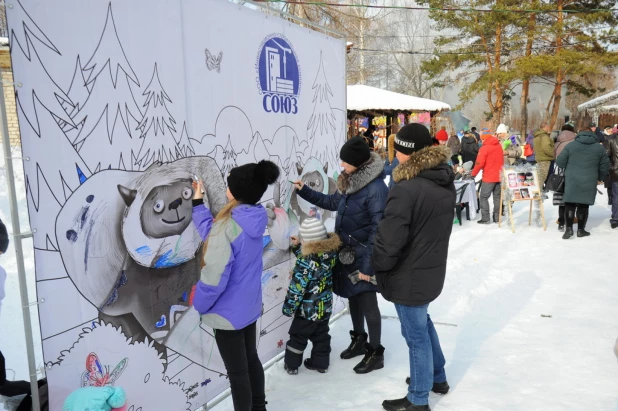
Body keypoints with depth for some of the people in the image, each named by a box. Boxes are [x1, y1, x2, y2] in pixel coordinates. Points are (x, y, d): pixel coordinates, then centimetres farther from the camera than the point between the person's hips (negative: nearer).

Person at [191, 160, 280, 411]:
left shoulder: (227, 226, -27)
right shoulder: (255, 220, -3)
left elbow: (214, 276, -25)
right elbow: (212, 234, 8)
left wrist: (199, 303, -8)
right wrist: (197, 202, 13)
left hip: (227, 310, -8)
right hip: (249, 304, 8)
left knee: (237, 371, 9)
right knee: (251, 358, 25)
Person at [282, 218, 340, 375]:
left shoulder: (305, 263, -30)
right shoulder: (331, 252, -10)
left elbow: (297, 288, -23)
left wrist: (289, 307, -11)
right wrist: (297, 247, 9)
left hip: (307, 310, -6)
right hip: (325, 307, 6)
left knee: (297, 336, 15)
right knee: (321, 336, 22)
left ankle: (291, 364, 30)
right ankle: (320, 363, 35)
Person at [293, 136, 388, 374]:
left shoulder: (376, 189, -22)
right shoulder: (352, 181, 4)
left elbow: (378, 231, -23)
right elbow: (334, 202, 21)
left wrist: (368, 265, -22)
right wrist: (304, 191, 17)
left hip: (364, 257, -8)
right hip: (348, 253, 8)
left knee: (368, 303, 3)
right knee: (353, 297, 19)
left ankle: (376, 353, 21)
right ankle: (359, 340, 39)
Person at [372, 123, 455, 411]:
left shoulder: (406, 189, -27)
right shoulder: (445, 182, 1)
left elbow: (389, 240, -26)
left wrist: (374, 266, -9)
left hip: (409, 275, -8)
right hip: (433, 268, 8)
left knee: (416, 335, 7)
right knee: (423, 323, 28)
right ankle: (438, 377, 45)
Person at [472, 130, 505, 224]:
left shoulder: (485, 148, -13)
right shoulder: (499, 146, 9)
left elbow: (479, 163, -16)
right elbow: (501, 161, 17)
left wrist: (473, 174, -4)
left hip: (489, 177, -7)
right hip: (499, 176, 7)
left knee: (484, 197, 0)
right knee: (497, 197, 11)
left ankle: (485, 218, -5)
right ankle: (497, 218, 13)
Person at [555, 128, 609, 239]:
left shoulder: (571, 145, 1)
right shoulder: (599, 148, 5)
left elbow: (560, 162, -1)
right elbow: (605, 166, 9)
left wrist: (566, 172, 17)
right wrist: (599, 178, 24)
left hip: (572, 181, 0)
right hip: (589, 182, 1)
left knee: (570, 203, 5)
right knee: (584, 205, 7)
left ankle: (569, 228, -3)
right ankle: (581, 230, 13)